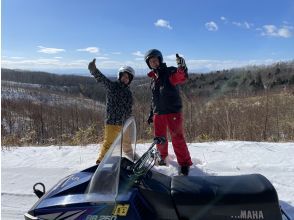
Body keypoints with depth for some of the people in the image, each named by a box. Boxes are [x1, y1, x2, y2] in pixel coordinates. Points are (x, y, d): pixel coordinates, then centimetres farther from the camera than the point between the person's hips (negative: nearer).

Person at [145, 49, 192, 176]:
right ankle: (162, 156, 38)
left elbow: (181, 78, -29)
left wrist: (182, 68, -50)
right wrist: (151, 114, 23)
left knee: (177, 138, -8)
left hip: (173, 112, -6)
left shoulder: (170, 72, -6)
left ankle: (184, 163, 4)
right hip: (158, 113, 7)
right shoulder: (153, 78, 15)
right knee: (159, 138, 15)